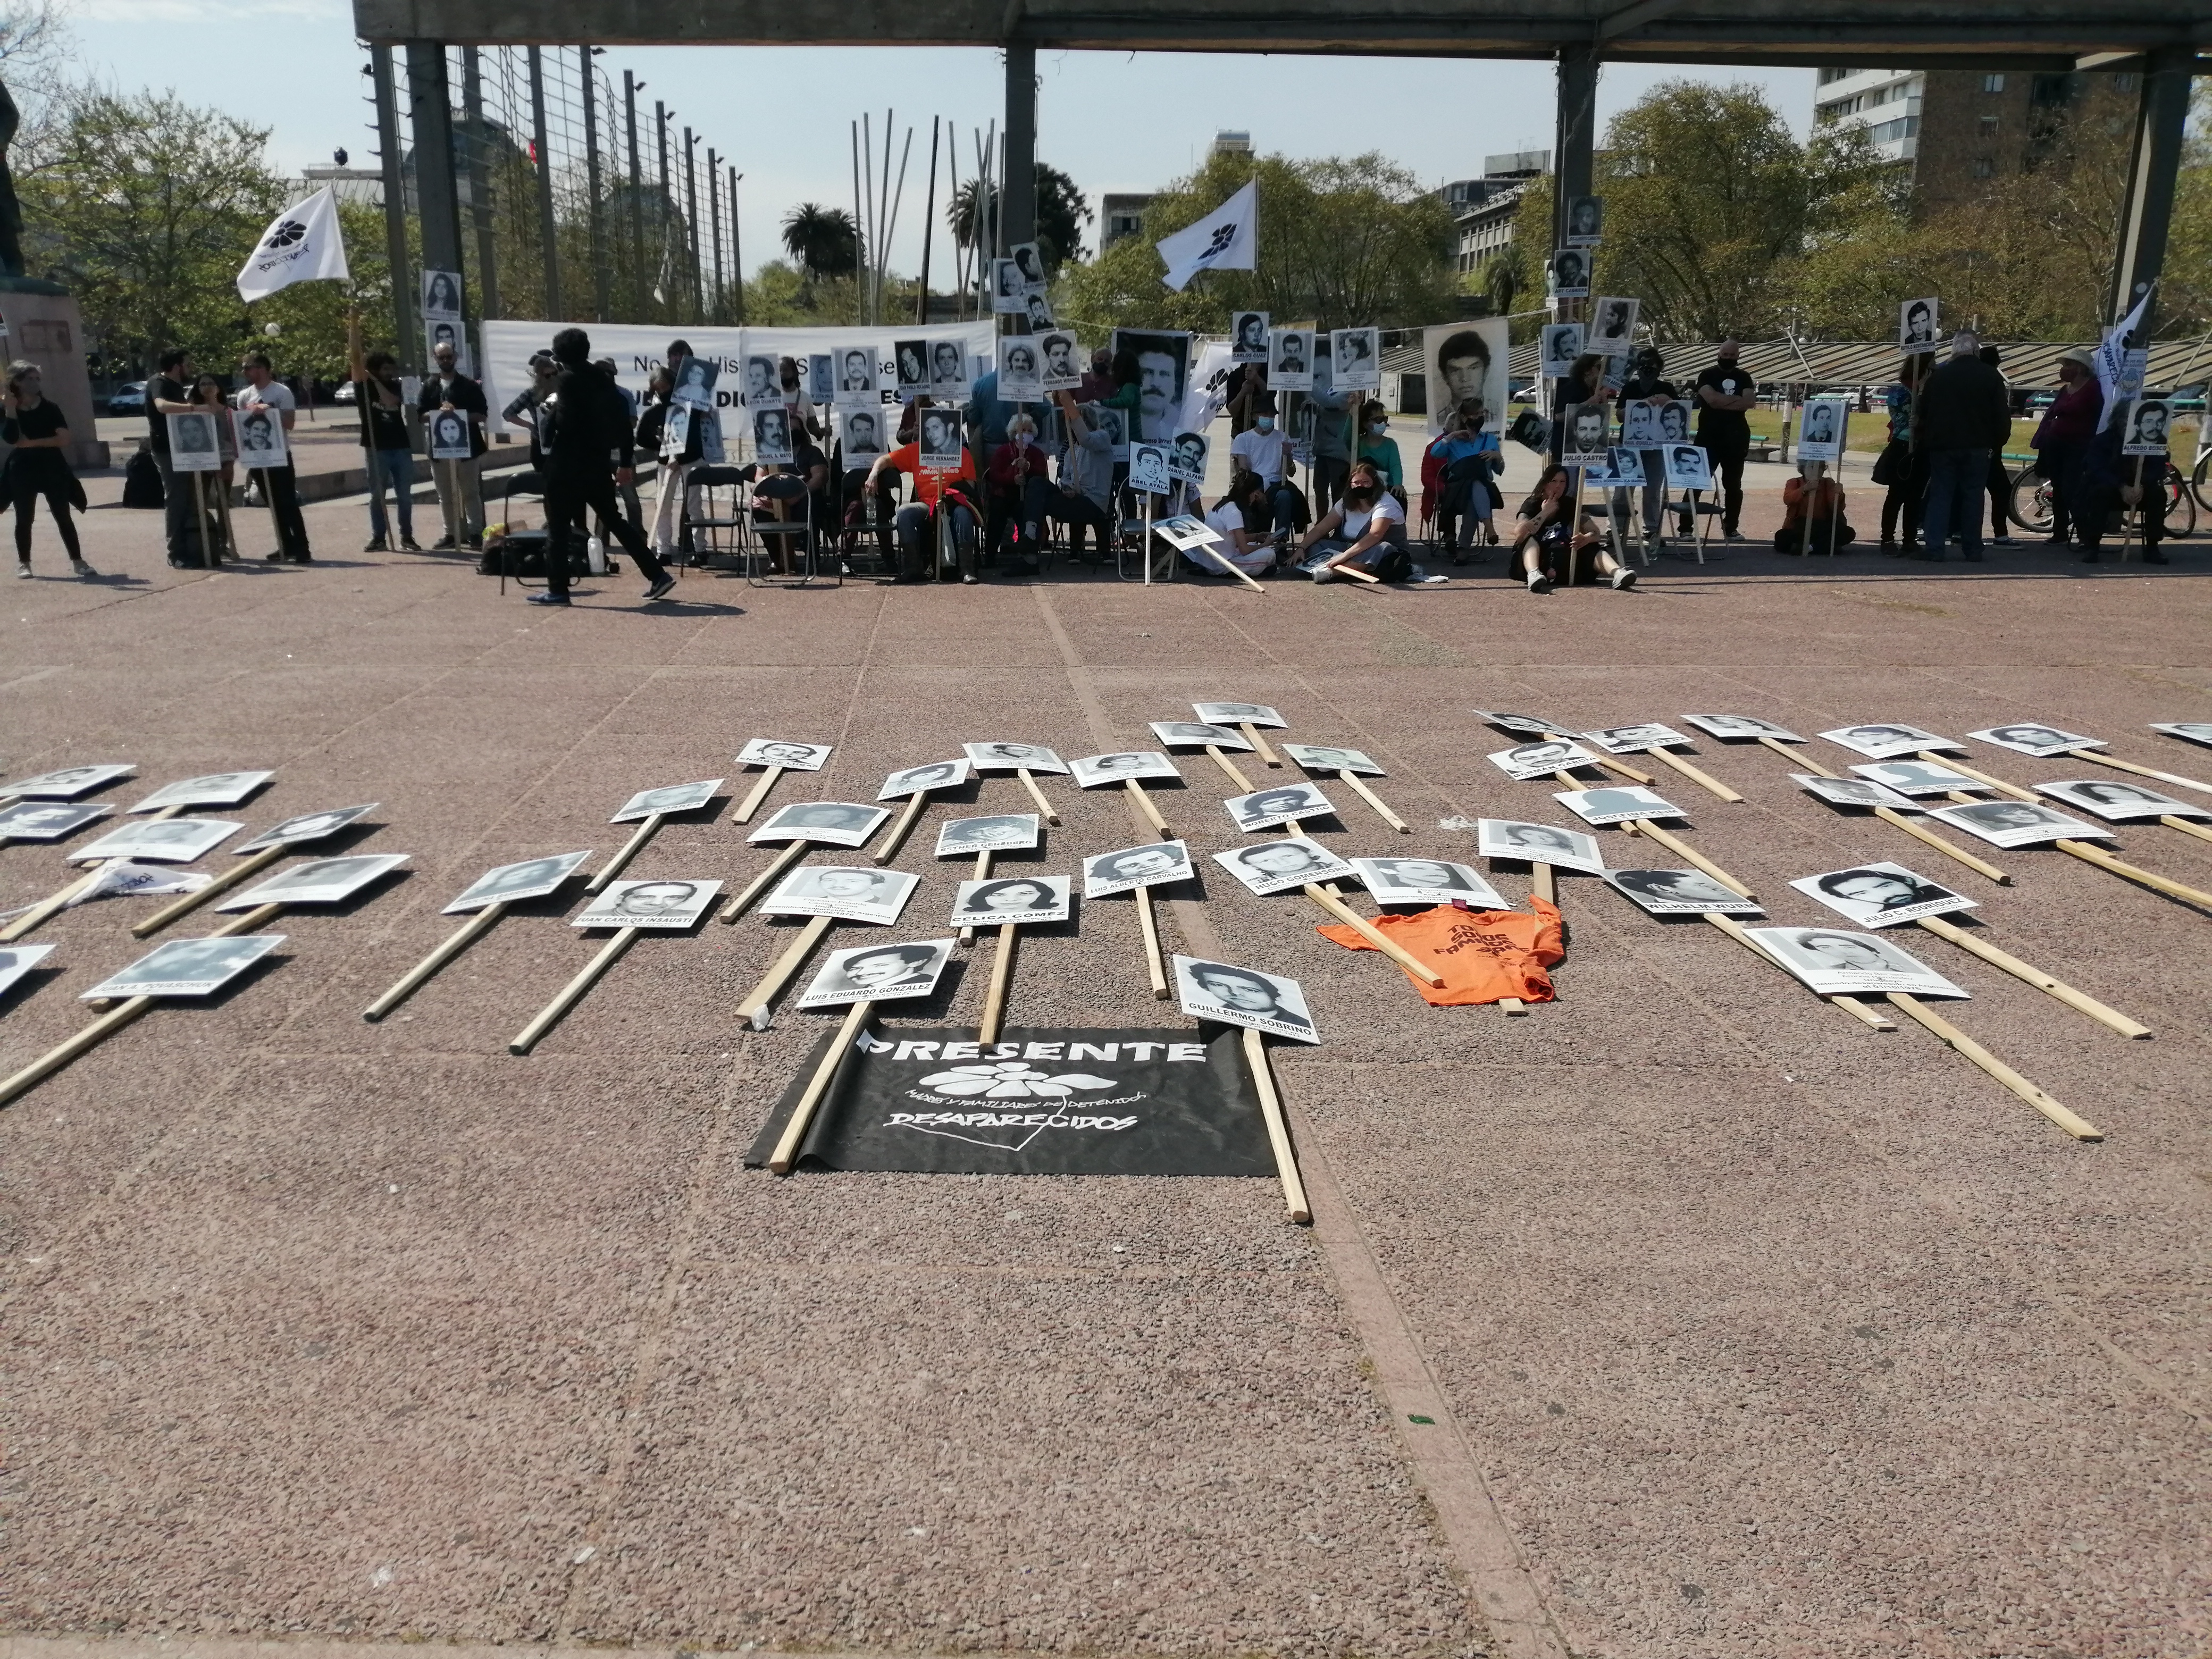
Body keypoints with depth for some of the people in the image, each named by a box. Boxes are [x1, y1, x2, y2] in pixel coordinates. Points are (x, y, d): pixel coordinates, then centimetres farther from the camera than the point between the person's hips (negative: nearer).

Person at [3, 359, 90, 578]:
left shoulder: (50, 407, 1)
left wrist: (33, 443, -12)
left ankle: (78, 561, 2)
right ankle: (23, 563, 13)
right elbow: (10, 439, -13)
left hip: (52, 468, 0)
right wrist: (11, 412, -20)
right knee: (24, 519, 6)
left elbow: (64, 438, -8)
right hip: (23, 469, 0)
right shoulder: (8, 409, 1)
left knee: (64, 517, 0)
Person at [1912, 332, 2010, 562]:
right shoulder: (1991, 376, 0)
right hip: (1977, 447, 0)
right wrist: (1998, 443, 9)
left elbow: (1923, 413, 8)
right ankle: (1973, 549, 5)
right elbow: (2002, 415, -1)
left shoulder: (1937, 376, 2)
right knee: (1973, 496, 4)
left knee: (1940, 495, 3)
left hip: (1943, 446, 0)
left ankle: (1934, 546, -5)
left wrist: (1926, 443, 15)